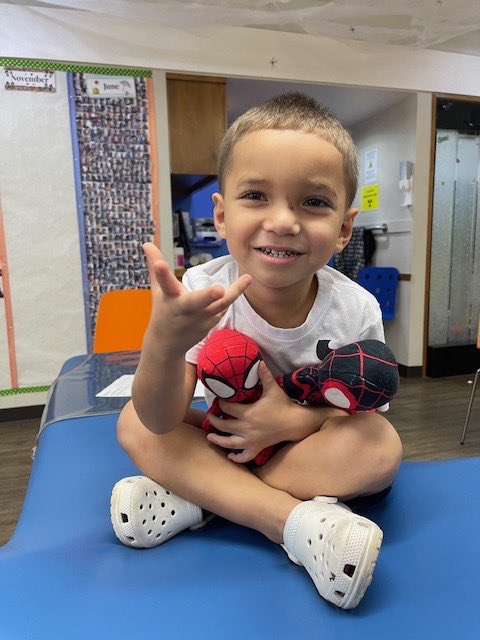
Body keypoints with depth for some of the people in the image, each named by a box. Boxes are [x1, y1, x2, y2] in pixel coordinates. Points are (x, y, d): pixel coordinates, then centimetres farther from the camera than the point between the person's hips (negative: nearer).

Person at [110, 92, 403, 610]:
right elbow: (160, 421, -25)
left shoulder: (355, 311, -20)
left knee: (381, 446, -27)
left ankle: (195, 498, -23)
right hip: (226, 440, 1)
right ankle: (298, 521, -25)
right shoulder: (202, 294, -22)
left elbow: (364, 410, -7)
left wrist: (294, 420, -27)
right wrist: (163, 344, -46)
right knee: (133, 426, -18)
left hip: (309, 444, 0)